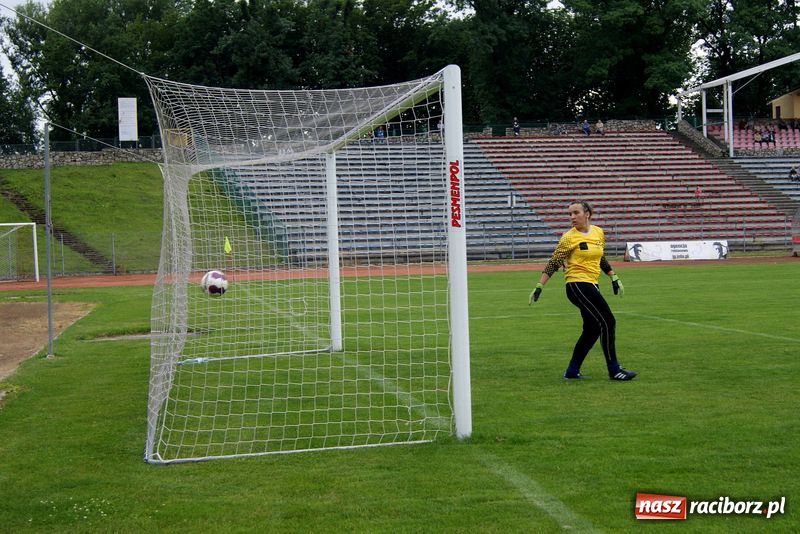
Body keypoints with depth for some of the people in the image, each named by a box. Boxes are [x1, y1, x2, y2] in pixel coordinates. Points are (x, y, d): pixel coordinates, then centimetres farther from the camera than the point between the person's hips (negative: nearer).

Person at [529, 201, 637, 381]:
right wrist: (539, 287, -12)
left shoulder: (599, 232, 10)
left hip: (591, 285, 7)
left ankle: (572, 371, 19)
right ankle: (614, 370, -1)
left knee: (592, 329, 9)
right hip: (577, 284, -7)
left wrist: (614, 278, 23)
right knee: (608, 322, -10)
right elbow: (553, 263, -7)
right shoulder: (569, 237, -8)